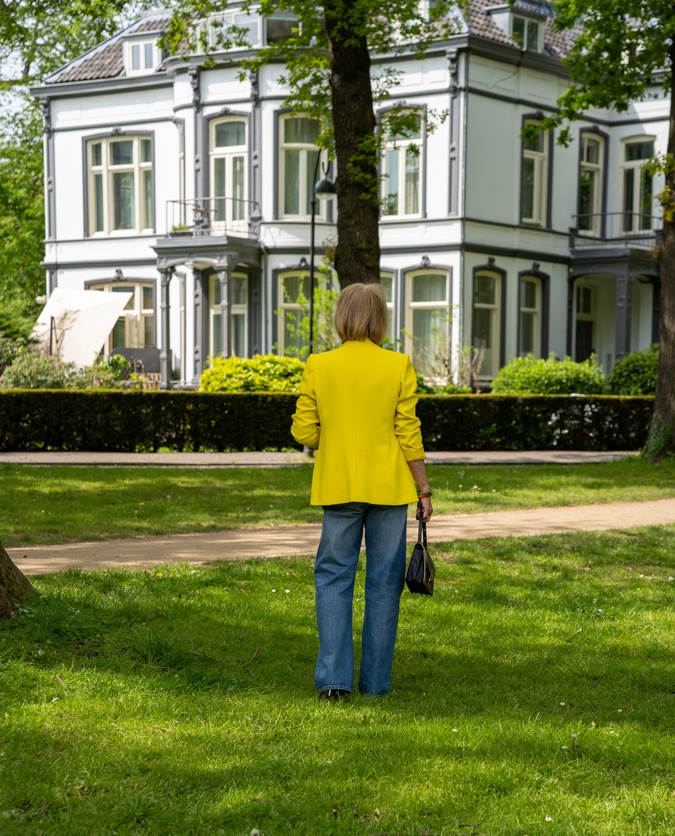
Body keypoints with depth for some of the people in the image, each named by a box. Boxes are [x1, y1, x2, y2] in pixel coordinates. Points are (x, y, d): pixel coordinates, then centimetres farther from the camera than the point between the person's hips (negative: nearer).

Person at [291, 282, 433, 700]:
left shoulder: (318, 366, -2)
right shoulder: (398, 366, -5)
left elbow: (304, 432, -2)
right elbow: (409, 434, -5)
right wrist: (424, 489, 3)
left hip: (338, 487, 1)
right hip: (389, 487, -1)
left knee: (334, 577, 9)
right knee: (384, 582, 8)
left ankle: (334, 677, 0)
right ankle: (375, 680, 13)